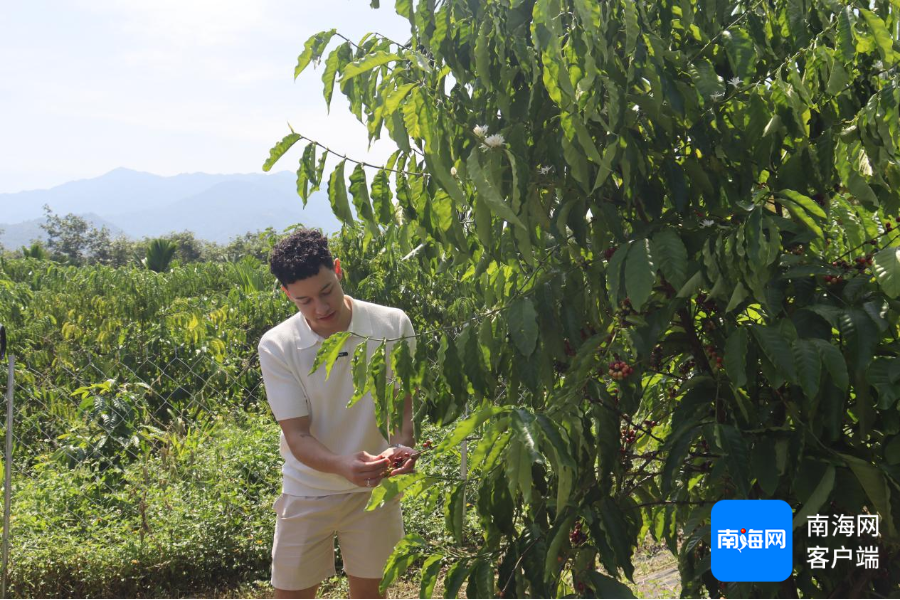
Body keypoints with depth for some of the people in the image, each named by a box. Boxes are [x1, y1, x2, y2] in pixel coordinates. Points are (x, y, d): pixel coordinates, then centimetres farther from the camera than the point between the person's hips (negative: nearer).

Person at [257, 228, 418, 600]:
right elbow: (297, 436, -16)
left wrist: (402, 446, -29)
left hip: (376, 487, 1)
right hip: (308, 494, 0)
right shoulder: (277, 346, -15)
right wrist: (343, 466, -36)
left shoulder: (392, 325, -14)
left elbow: (401, 402, -7)